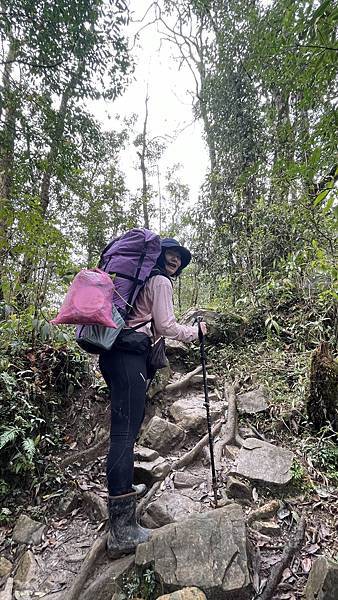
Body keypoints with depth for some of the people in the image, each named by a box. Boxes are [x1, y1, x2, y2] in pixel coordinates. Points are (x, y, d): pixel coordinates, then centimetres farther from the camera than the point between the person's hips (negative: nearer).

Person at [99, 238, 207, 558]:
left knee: (129, 422, 21)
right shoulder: (160, 281, -1)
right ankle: (122, 531, -9)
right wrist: (194, 331, 8)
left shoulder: (142, 278, 26)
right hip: (129, 355, -10)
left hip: (113, 351, 10)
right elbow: (166, 326, -6)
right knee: (125, 432, -13)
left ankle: (122, 485, 39)